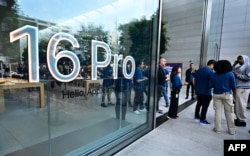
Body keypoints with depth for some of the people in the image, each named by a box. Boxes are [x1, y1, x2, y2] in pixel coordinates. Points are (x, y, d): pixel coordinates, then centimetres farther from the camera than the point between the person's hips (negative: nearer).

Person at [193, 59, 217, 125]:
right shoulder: (211, 72, -15)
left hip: (198, 90, 7)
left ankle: (196, 117, 28)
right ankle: (202, 120, 14)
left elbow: (194, 80, 13)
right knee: (205, 105, 5)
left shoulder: (198, 70, 7)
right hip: (206, 92, -7)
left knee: (199, 103, 21)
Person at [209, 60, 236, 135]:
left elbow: (210, 86, -2)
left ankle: (217, 129, 14)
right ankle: (231, 130, 18)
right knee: (229, 112, 9)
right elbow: (233, 86, -3)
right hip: (227, 94, -1)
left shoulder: (214, 75, -2)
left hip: (216, 94, 1)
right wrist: (234, 94, 11)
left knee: (217, 111, 7)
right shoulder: (230, 74, -5)